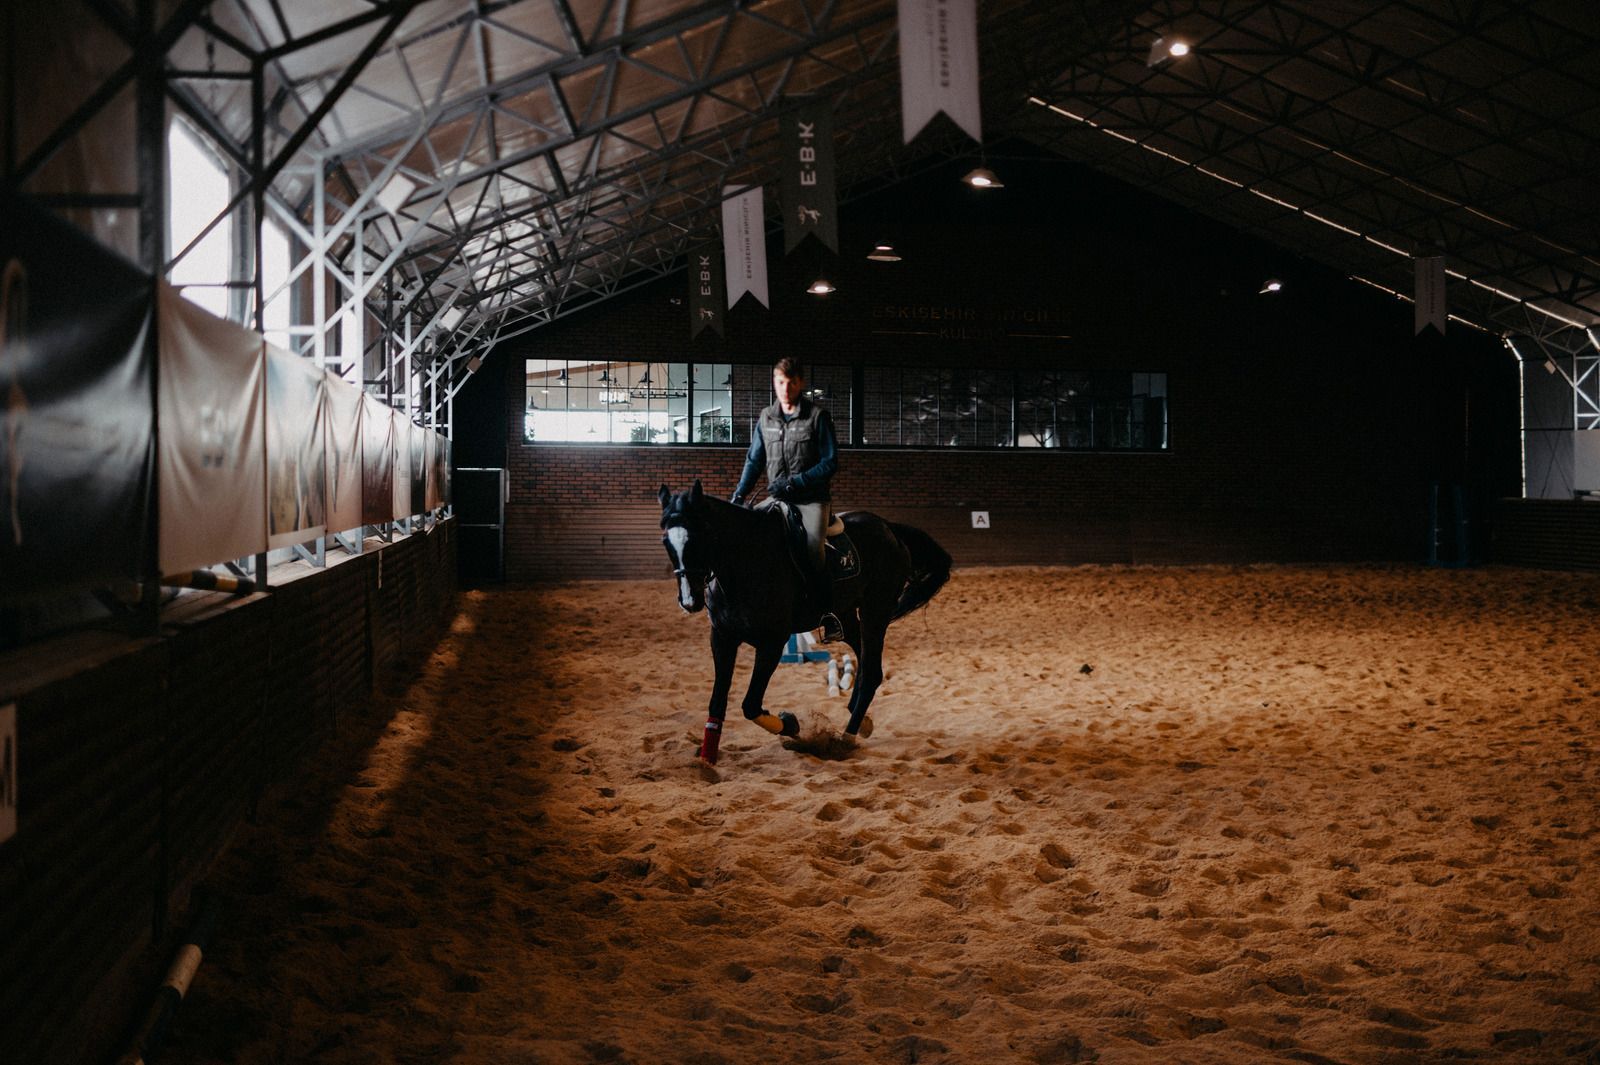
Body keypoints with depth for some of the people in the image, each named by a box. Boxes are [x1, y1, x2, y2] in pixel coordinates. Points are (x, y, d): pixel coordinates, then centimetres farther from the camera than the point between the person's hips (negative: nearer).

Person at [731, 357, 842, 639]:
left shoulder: (817, 416, -3)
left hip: (812, 499, -4)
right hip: (777, 500, 4)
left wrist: (794, 482, -15)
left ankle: (827, 611, -19)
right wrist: (739, 494, 3)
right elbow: (754, 460, 16)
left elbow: (830, 463, -6)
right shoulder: (766, 418, 10)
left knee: (814, 544, -25)